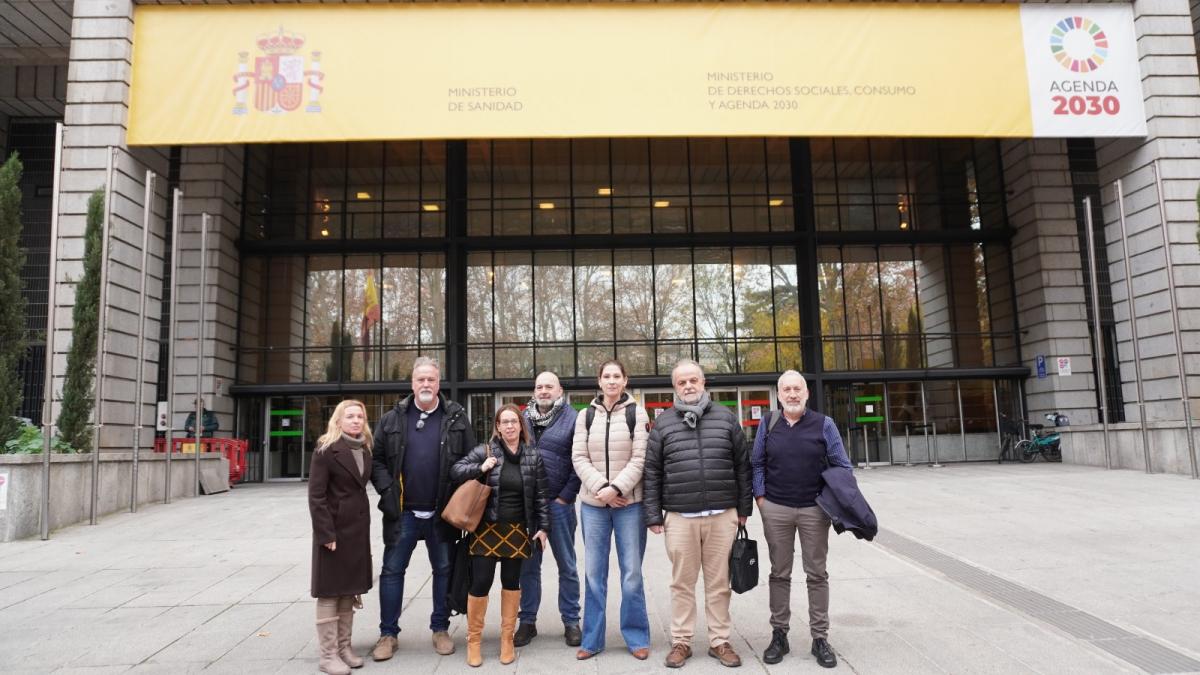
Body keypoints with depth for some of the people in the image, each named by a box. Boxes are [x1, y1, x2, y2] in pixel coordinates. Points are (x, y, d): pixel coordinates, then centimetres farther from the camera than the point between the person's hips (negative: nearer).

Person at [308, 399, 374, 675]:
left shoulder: (365, 451, 10)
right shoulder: (326, 449, -10)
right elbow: (316, 495, -15)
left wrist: (363, 529, 9)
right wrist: (326, 534, -19)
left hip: (358, 529, 7)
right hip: (334, 529, -6)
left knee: (349, 590, 12)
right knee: (330, 592, 1)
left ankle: (344, 648, 22)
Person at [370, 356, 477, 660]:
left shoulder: (456, 418, 0)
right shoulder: (393, 419, 2)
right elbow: (378, 460, 5)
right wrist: (387, 491, -7)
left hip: (442, 512, 0)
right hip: (403, 511, 1)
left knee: (444, 569, 10)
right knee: (392, 570, 6)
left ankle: (440, 628, 25)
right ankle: (388, 633, 19)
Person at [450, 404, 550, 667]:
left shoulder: (533, 456, 2)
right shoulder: (484, 451, -3)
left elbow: (540, 495, 4)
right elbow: (457, 470, -3)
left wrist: (543, 526, 0)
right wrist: (481, 468, -18)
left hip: (517, 530, 2)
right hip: (487, 529, -2)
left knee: (512, 582, 10)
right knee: (480, 582, -2)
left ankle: (507, 638, 24)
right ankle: (474, 640, 15)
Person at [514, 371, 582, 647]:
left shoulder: (571, 418, -3)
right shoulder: (523, 418, 9)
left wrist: (566, 496, -10)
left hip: (558, 503, -3)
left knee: (566, 565, 7)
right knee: (528, 565, 11)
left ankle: (571, 621, 18)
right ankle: (527, 621, 21)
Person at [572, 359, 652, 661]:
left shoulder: (637, 414, 1)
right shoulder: (585, 416, 8)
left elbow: (640, 458, -5)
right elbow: (579, 458, 2)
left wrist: (616, 488, -16)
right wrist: (601, 488, -12)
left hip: (629, 503, -2)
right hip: (593, 503, 2)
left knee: (632, 573, 3)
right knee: (594, 573, 7)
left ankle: (637, 638, 17)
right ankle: (592, 639, 17)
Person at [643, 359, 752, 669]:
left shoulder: (726, 418, 6)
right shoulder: (663, 423, 4)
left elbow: (742, 466, 9)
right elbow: (652, 472, 5)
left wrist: (743, 508, 7)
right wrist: (653, 515, 1)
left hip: (722, 516, 1)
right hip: (679, 518, 0)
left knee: (719, 582, 8)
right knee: (682, 583, 8)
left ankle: (720, 641, 21)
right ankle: (681, 642, 19)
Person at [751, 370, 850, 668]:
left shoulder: (824, 424, 0)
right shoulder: (768, 424, 3)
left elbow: (842, 466, 2)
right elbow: (757, 464, 8)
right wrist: (760, 498, 0)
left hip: (814, 510, -1)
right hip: (775, 510, 1)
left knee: (816, 574, 6)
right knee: (779, 574, 9)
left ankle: (820, 638, 15)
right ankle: (779, 634, 19)